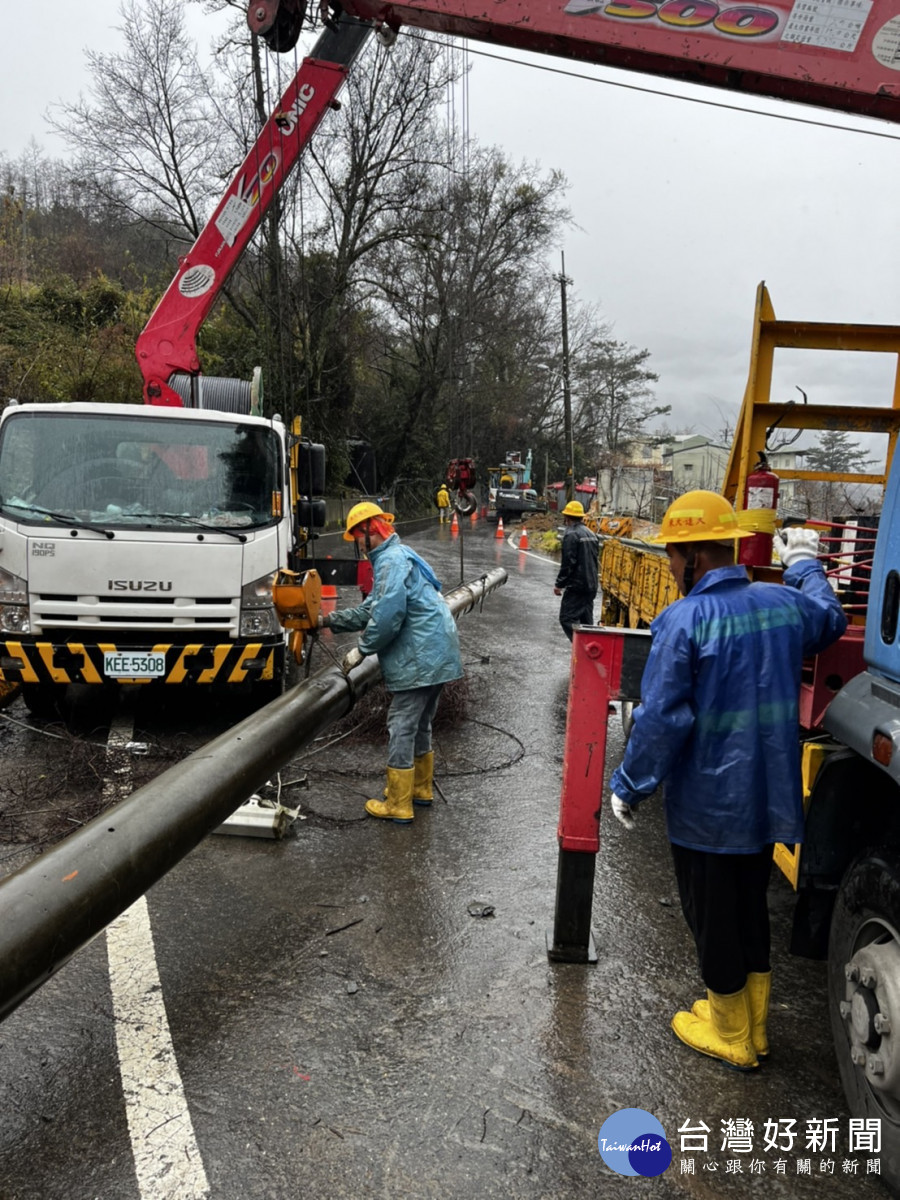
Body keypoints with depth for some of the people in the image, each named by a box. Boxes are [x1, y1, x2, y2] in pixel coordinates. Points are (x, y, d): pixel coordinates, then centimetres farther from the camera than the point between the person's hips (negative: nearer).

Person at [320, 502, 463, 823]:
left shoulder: (392, 560, -15)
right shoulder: (393, 557, 20)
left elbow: (387, 616, -25)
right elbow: (369, 610, 23)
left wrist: (361, 650, -13)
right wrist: (328, 620, 20)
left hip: (420, 659, -11)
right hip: (434, 656, 11)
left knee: (401, 727, -3)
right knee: (419, 724, 21)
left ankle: (397, 805, 5)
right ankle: (421, 788, 34)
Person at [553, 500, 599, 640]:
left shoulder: (571, 535, -12)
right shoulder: (591, 534, 14)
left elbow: (568, 563, -16)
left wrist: (559, 584, -10)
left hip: (576, 586, -9)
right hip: (591, 586, 9)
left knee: (567, 618, -8)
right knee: (586, 620, 13)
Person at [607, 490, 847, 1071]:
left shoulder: (683, 620, -22)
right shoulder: (786, 603, -3)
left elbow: (660, 719, -21)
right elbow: (831, 622, 22)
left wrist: (630, 786, -8)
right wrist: (804, 564, 38)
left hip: (705, 807, -6)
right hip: (768, 799, 7)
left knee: (712, 919, 13)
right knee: (752, 908, 23)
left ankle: (729, 1038, 30)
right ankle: (754, 1028, 39)